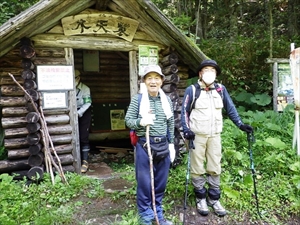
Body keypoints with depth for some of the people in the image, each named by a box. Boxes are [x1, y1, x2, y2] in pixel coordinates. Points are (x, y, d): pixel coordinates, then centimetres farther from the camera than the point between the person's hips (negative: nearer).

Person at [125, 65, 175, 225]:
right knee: (144, 182, 5)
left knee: (161, 182, 14)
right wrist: (140, 122, -21)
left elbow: (171, 124, 11)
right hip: (144, 145, -4)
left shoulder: (167, 100, 6)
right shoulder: (138, 99, -5)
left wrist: (171, 144, 10)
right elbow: (128, 120, -3)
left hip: (163, 145, 4)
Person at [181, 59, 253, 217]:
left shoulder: (221, 89, 6)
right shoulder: (192, 90, -3)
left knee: (214, 168, 9)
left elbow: (230, 108, 11)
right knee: (198, 168, 5)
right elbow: (185, 111, -3)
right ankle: (201, 199, 21)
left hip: (215, 135, 3)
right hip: (197, 135, -3)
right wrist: (186, 130, -14)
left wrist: (240, 124, 1)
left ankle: (214, 199, 22)